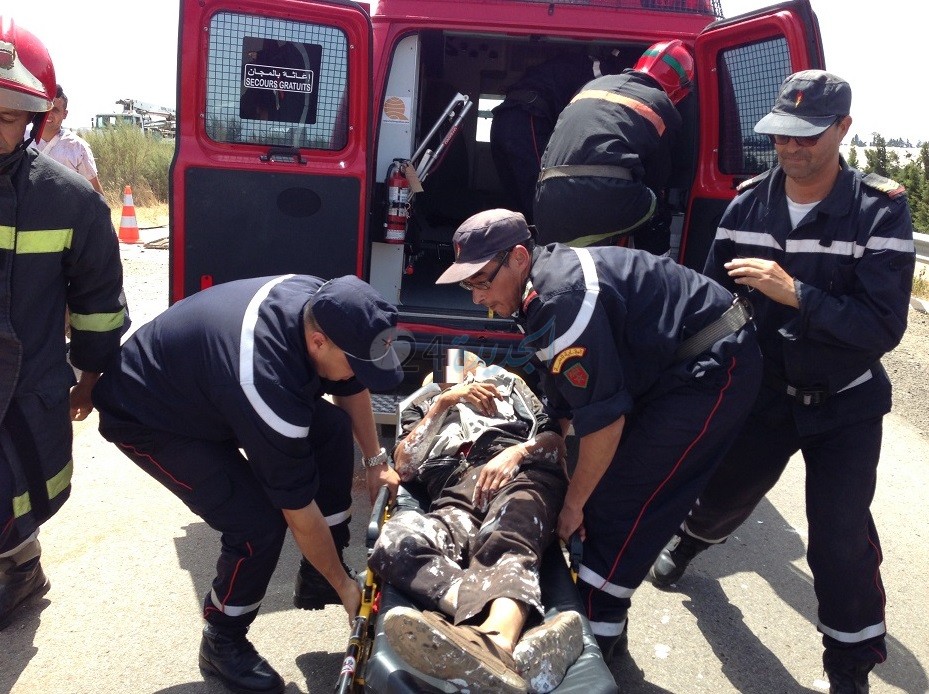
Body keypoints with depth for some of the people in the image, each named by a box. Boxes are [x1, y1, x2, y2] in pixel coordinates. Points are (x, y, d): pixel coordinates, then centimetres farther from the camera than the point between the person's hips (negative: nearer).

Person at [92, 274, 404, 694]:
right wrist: (345, 586, -17)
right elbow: (298, 509, -29)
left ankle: (316, 578, 10)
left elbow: (352, 389, 4)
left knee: (333, 427, -3)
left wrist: (375, 462, 4)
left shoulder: (323, 304, -19)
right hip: (147, 416, -8)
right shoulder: (265, 380, -41)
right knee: (259, 522, -20)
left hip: (200, 373, 8)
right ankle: (222, 644, 8)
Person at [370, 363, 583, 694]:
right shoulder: (422, 403, 35)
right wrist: (444, 402, 8)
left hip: (522, 475, 0)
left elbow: (557, 437, 18)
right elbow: (404, 468, 15)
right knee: (396, 542, -34)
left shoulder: (509, 383, 34)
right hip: (456, 496, 1)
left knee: (504, 546, -37)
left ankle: (495, 640, -68)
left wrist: (518, 451, -4)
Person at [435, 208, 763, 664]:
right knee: (600, 479, 12)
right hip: (673, 368, 10)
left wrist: (573, 504, -13)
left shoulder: (562, 299, -27)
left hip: (711, 370, -10)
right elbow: (565, 405, 13)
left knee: (619, 500, -9)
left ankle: (596, 631, 6)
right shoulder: (539, 291, 4)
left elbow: (604, 418, -25)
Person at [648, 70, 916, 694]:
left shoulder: (879, 211, -17)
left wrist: (795, 293, -33)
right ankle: (692, 540, 51)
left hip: (844, 406, -2)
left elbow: (884, 328, -24)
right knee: (724, 494, 12)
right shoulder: (748, 203, -7)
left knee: (841, 537, -9)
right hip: (766, 391, 3)